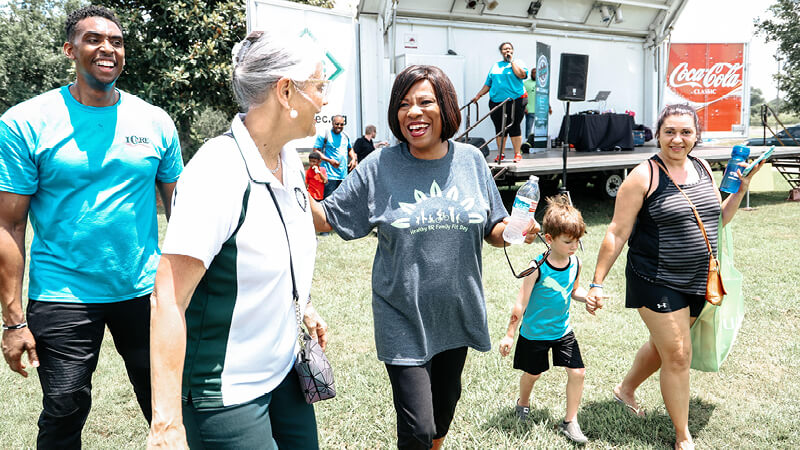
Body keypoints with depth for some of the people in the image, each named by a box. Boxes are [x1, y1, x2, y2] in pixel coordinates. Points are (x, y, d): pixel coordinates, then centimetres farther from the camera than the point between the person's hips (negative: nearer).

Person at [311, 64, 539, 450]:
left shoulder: (471, 160, -2)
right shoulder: (379, 167, -9)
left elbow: (492, 230, 6)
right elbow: (326, 219, -7)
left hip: (457, 315, 4)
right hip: (403, 320, -3)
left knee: (445, 403, 24)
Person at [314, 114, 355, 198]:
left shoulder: (346, 136, 15)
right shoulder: (324, 135, -5)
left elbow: (350, 149, 30)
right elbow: (316, 151, -8)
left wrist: (353, 159, 9)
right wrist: (330, 160, -20)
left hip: (344, 175, 7)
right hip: (330, 175, -7)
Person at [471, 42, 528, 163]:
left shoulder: (518, 62, 7)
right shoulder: (495, 65, 19)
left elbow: (522, 75, -14)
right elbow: (488, 84, 21)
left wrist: (511, 61, -7)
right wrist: (478, 95, 15)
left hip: (515, 101, -4)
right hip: (496, 102, 4)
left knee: (514, 127, -4)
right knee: (499, 128, 6)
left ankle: (517, 153, 2)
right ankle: (501, 154, 14)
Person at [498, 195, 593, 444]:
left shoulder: (575, 263, -8)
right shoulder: (538, 267, -23)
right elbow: (521, 303, -17)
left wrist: (587, 297, -12)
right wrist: (510, 335, -13)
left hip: (563, 330, 4)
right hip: (534, 332, -4)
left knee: (577, 372, -3)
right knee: (532, 373, 14)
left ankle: (570, 421, 15)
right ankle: (523, 403, 47)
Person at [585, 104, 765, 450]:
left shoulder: (703, 168, 6)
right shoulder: (644, 176, -13)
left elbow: (719, 218, 17)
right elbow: (617, 233, -14)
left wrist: (740, 189, 2)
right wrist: (597, 283, -15)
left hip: (697, 282, 7)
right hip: (656, 282, -6)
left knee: (663, 345, 21)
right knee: (677, 356, -2)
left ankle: (626, 389, 47)